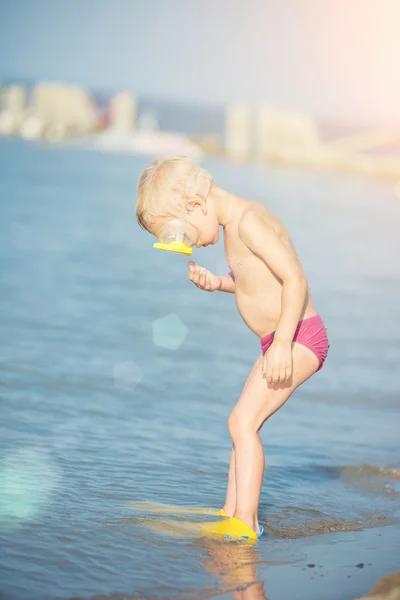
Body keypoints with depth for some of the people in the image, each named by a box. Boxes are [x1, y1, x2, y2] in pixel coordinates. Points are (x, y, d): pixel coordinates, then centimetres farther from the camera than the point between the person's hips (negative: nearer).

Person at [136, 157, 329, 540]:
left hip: (299, 337, -11)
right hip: (281, 341, 11)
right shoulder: (235, 223, 12)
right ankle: (230, 515, 20)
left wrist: (282, 343, -31)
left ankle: (244, 523, -18)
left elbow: (295, 278, -26)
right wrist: (218, 283, 7)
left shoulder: (249, 222, -19)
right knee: (243, 426, 14)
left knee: (242, 420, -18)